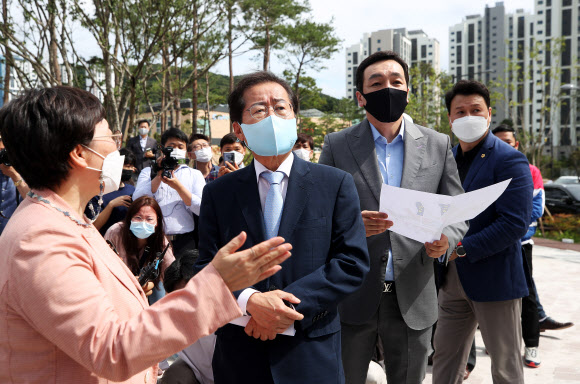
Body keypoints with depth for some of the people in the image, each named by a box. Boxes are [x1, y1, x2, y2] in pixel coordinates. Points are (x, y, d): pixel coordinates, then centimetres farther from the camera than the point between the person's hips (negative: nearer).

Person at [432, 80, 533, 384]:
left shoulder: (509, 160, -13)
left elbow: (515, 224, -21)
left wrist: (461, 248, -23)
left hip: (493, 279, -6)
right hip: (452, 279, 7)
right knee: (444, 359, 17)